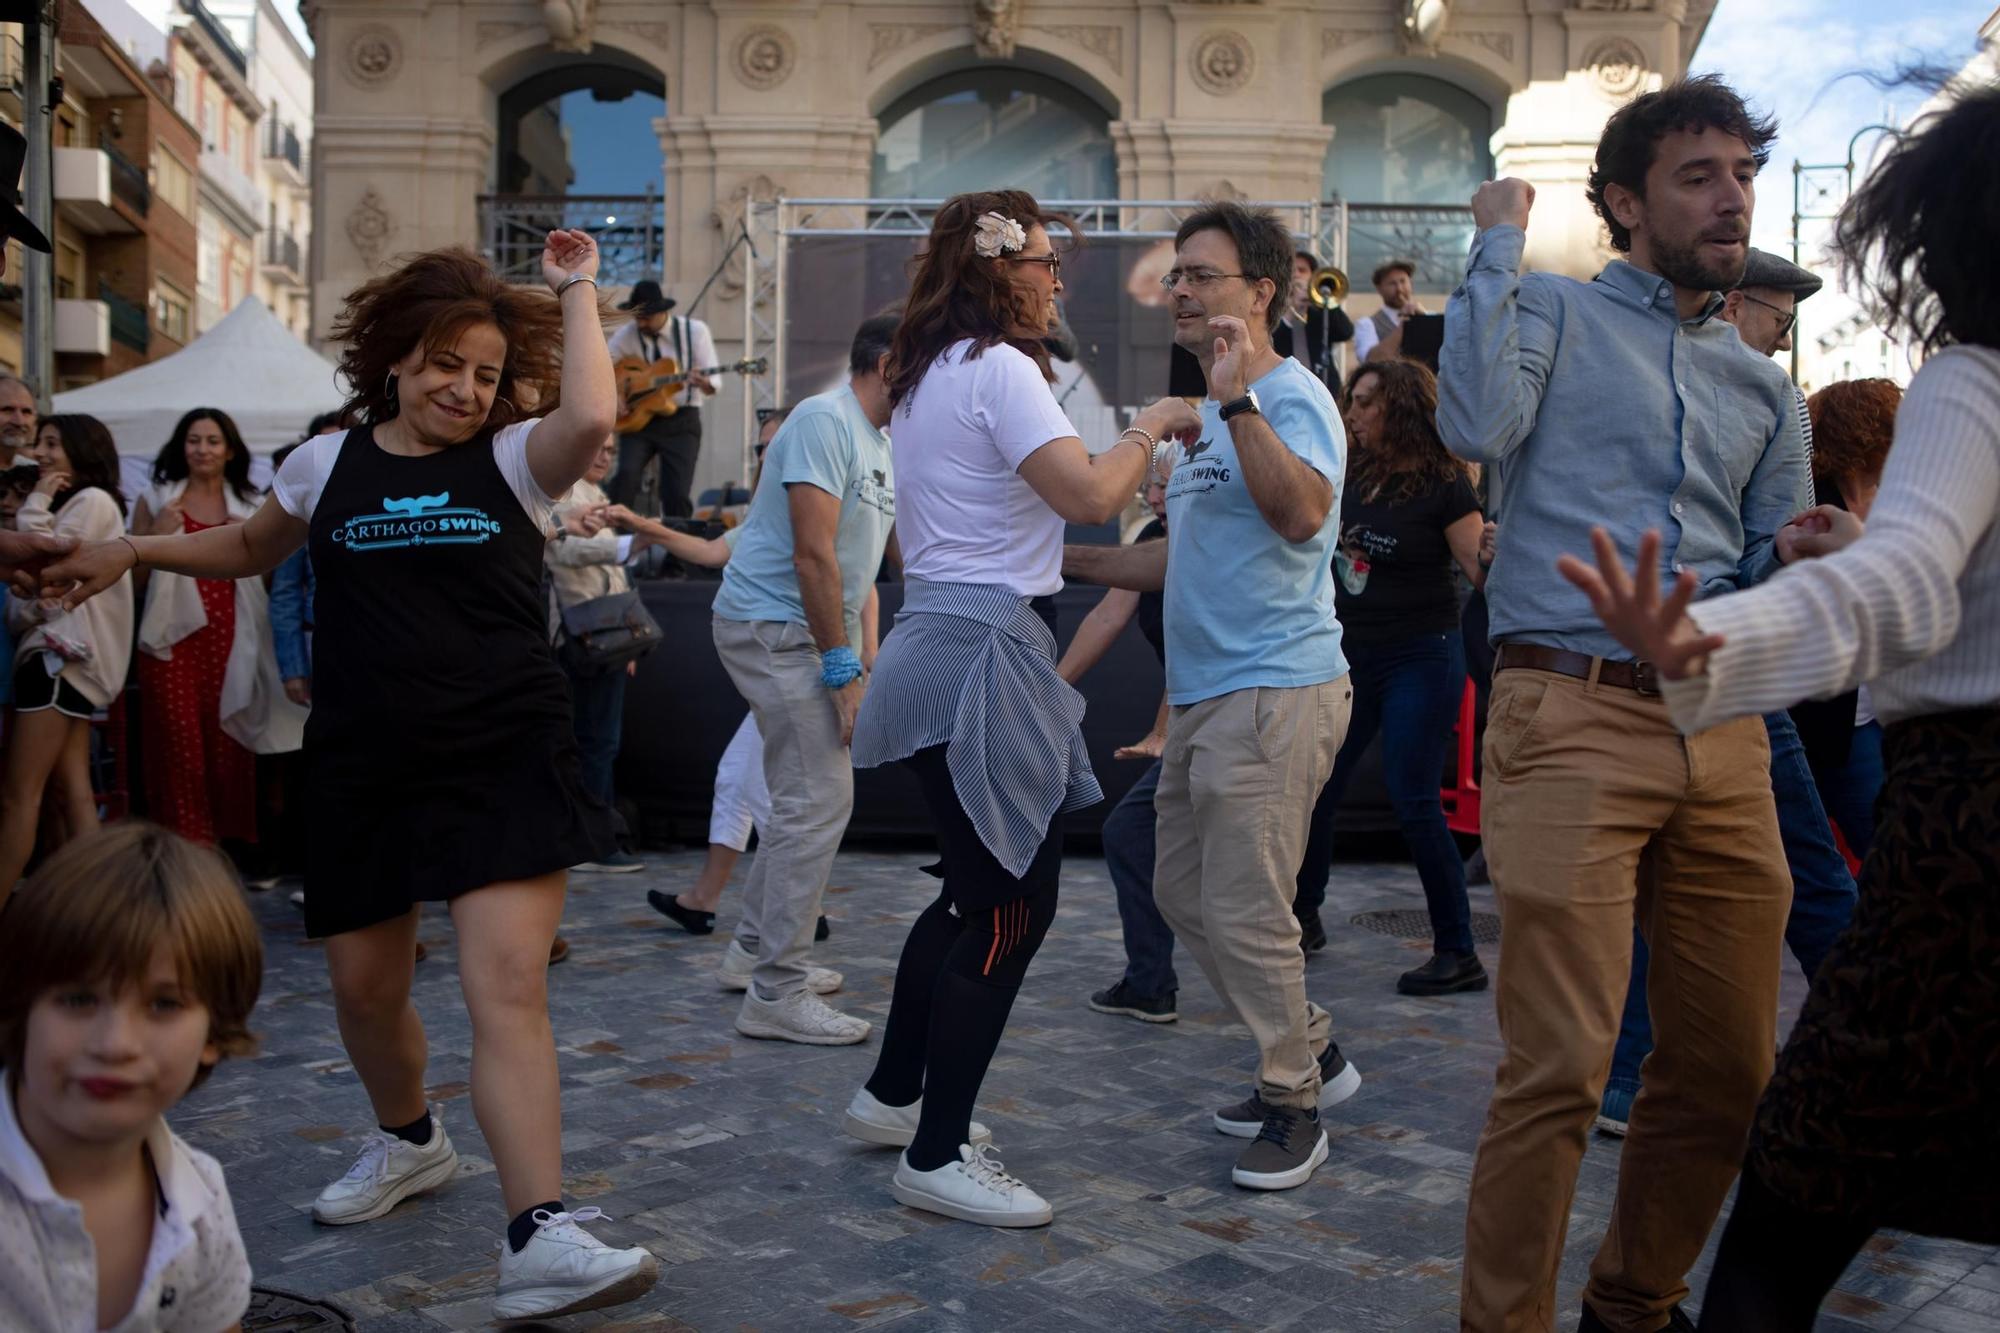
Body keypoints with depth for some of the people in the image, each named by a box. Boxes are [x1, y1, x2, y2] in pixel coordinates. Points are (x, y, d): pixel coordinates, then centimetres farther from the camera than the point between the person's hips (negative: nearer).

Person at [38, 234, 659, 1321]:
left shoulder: (512, 460, 1)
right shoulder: (330, 464, 9)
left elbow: (592, 419, -22)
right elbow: (251, 548, 28)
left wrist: (575, 293, -11)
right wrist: (130, 551, 17)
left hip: (502, 756, -3)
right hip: (362, 766, 4)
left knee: (507, 985, -16)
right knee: (365, 986, 13)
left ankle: (539, 1237, -19)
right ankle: (407, 1140, 43)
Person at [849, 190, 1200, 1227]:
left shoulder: (927, 374, 18)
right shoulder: (997, 367, -12)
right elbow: (1089, 495, -20)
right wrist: (1151, 427, -4)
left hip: (936, 637, 11)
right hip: (986, 648, -11)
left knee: (979, 889, 20)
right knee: (1013, 905, -5)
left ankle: (893, 1095, 31)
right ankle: (935, 1155, 2)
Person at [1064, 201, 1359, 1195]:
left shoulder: (1290, 395, -11)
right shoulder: (1207, 416, 19)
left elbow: (1302, 514, -31)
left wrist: (1238, 400, -32)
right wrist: (1064, 560, 22)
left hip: (1274, 692, -10)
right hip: (1202, 693, 10)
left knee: (1245, 909, -6)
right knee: (1183, 895, 15)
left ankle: (1292, 1104, 13)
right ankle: (1311, 1052, 30)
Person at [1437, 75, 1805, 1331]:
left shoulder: (1764, 389, 22)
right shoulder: (1554, 312, 8)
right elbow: (1478, 427, -13)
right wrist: (1500, 242, -3)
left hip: (1723, 735, 6)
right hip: (1575, 721, -6)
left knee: (1729, 1067, 10)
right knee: (1560, 1070, -9)